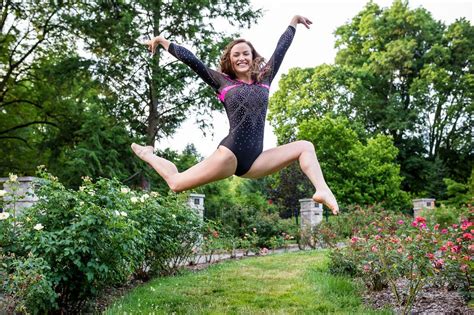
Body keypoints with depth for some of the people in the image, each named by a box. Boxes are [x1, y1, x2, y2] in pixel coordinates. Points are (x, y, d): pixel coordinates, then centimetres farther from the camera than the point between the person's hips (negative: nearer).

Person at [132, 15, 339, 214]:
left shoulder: (264, 79, 16)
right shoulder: (223, 83, 7)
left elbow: (280, 49, 26)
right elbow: (190, 59, 10)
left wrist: (294, 21, 37)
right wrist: (163, 41, 14)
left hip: (255, 159, 4)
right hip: (230, 154, -4)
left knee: (305, 147, -4)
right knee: (176, 183, -2)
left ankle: (322, 191, -25)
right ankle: (148, 155, 26)